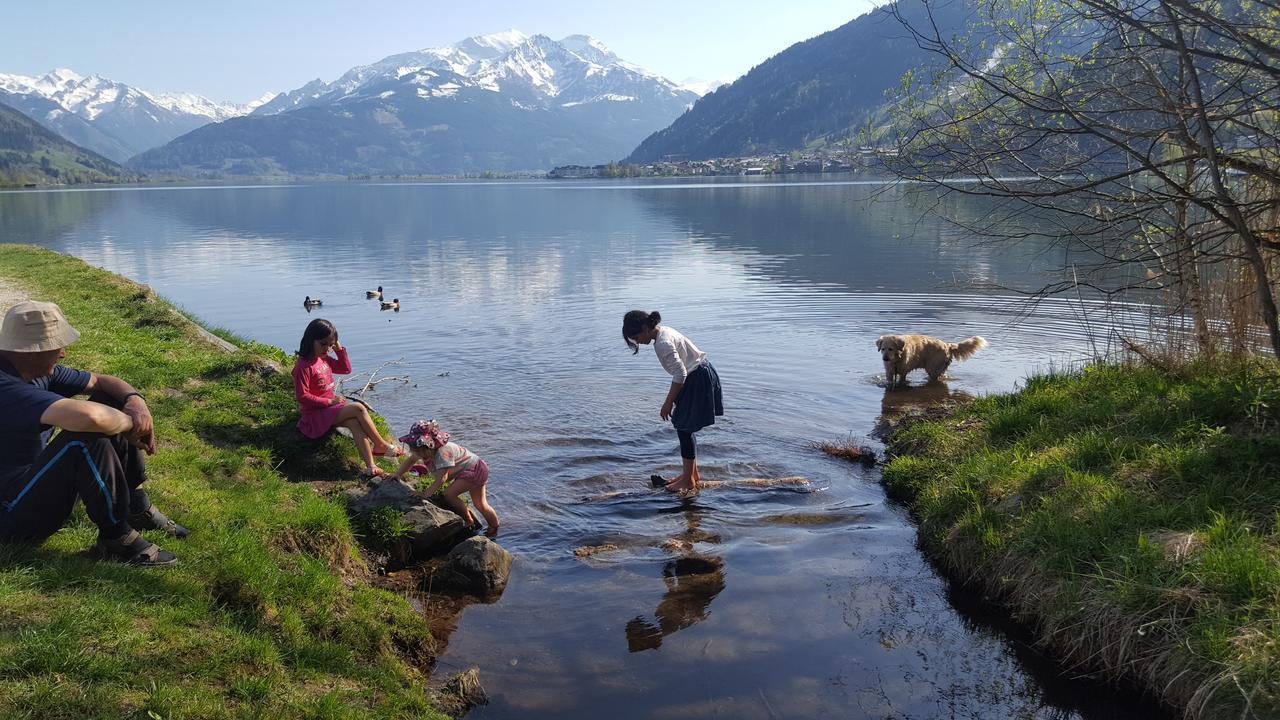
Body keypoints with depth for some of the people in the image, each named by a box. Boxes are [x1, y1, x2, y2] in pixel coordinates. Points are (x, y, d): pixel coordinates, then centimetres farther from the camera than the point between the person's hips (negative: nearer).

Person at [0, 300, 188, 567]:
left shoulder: (40, 372, 0)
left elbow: (102, 381, 10)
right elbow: (86, 416, -45)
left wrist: (136, 400, -12)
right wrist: (130, 424, -25)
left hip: (33, 481, 10)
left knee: (110, 404, 3)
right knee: (87, 436, -31)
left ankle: (138, 508, 6)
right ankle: (116, 539, -17)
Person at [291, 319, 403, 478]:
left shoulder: (324, 359, 9)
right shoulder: (303, 366, -17)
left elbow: (346, 368, 21)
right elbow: (302, 396, -21)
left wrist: (339, 349, 6)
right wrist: (329, 401, -19)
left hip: (329, 407, 8)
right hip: (315, 414, -8)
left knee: (354, 422, -21)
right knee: (358, 408, -22)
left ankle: (370, 466, -31)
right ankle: (381, 445, -10)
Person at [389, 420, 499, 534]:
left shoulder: (442, 453, -33)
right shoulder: (424, 450, -6)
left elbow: (442, 477, -38)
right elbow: (410, 460, 8)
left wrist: (426, 494, -42)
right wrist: (397, 474, -5)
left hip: (475, 469, -10)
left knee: (449, 494, -18)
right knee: (480, 504, 18)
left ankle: (469, 521, -3)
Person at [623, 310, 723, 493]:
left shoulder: (663, 343, -22)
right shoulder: (665, 332, 8)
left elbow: (680, 374, -24)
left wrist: (668, 402, -16)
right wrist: (671, 398, 21)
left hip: (698, 380, -10)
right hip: (700, 374, 10)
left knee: (684, 429, -1)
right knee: (684, 428, 16)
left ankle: (688, 480, 9)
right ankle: (693, 473, 26)